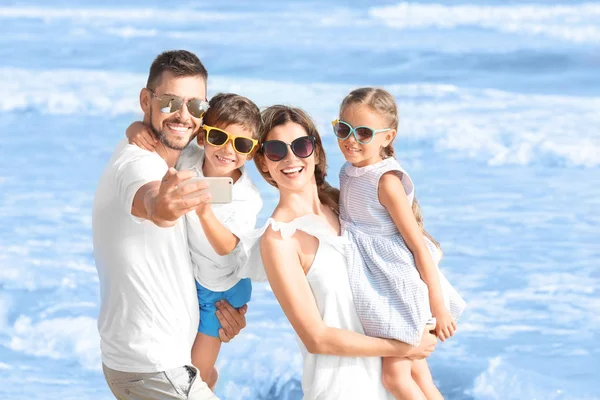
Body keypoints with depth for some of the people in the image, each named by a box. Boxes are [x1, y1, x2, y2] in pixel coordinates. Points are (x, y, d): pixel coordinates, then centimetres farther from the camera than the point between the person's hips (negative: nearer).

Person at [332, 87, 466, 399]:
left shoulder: (386, 181, -22)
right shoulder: (349, 171, 1)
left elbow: (419, 246, -20)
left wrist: (438, 307, -19)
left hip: (398, 284, -8)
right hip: (375, 283, 8)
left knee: (395, 375, -4)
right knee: (412, 368, 15)